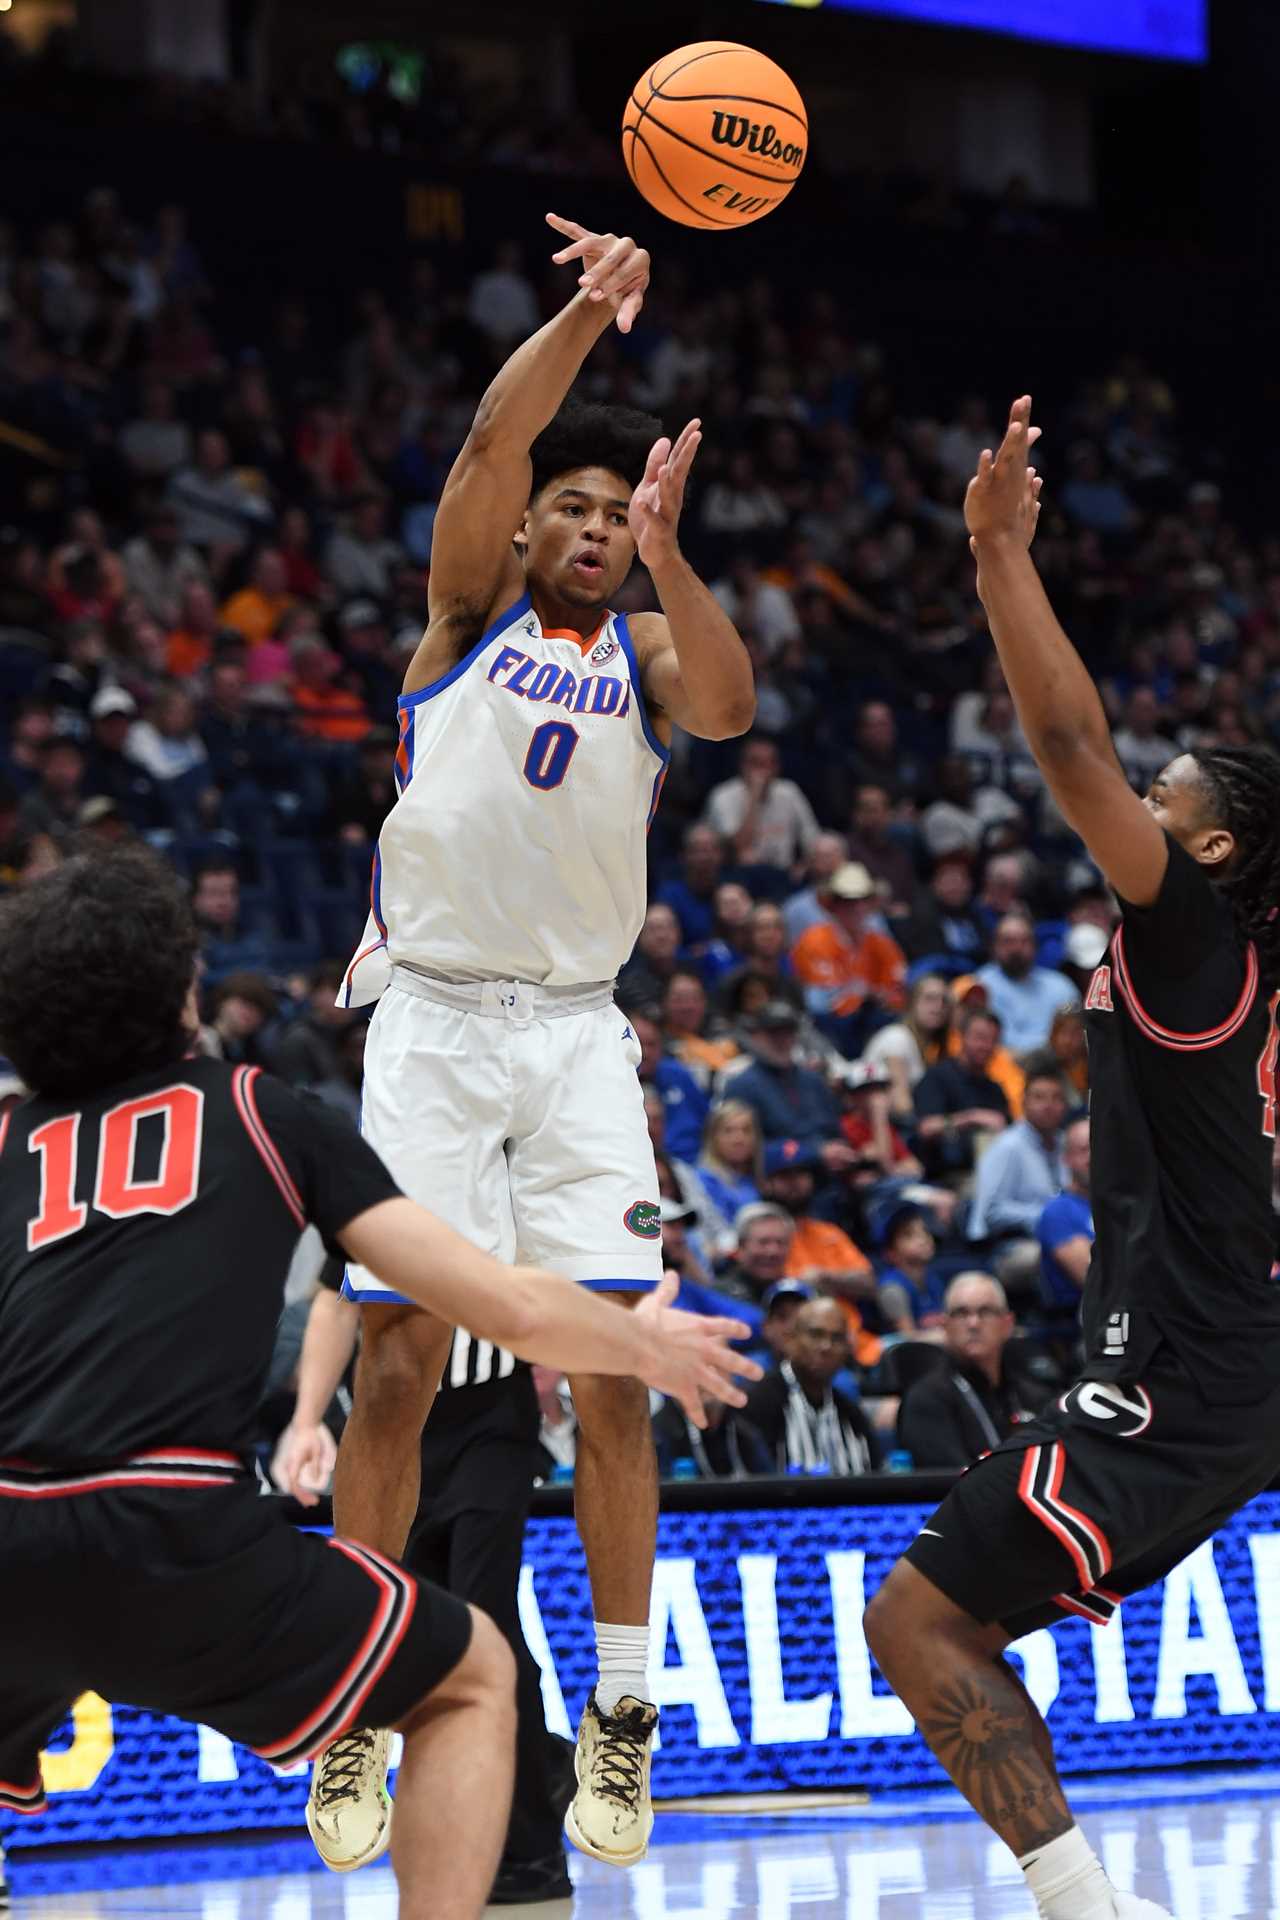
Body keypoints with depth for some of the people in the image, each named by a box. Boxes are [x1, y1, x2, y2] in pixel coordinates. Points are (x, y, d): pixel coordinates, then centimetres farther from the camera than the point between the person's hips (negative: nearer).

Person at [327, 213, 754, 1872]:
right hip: (430, 1013, -2)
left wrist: (665, 549, -26)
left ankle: (621, 1717, 1)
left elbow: (728, 709, -14)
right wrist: (591, 311, -26)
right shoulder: (472, 600, 5)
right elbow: (494, 438, -13)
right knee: (398, 1363, -5)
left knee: (612, 1364, -6)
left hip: (577, 1031, 2)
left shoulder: (646, 647, 10)